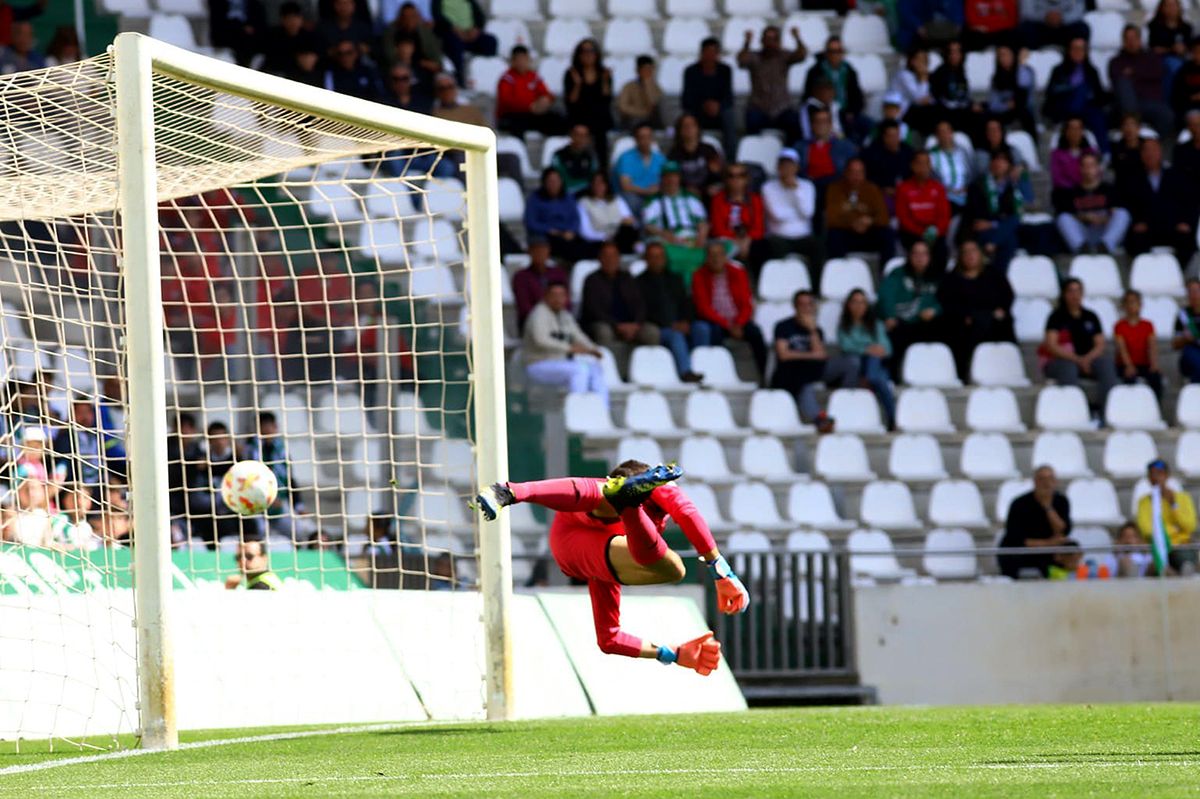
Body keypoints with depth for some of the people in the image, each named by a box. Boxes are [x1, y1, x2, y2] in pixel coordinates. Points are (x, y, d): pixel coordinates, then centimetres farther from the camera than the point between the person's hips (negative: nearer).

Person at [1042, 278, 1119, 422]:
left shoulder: (1090, 317, 14)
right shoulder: (1057, 317, 2)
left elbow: (1101, 345, 8)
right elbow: (1051, 346, -10)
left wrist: (1088, 358, -15)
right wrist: (1077, 359, -21)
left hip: (1088, 360, 3)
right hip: (1059, 361, -3)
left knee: (1107, 363, -27)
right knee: (1069, 367, -38)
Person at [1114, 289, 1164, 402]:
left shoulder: (1148, 325, 10)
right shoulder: (1120, 326, 2)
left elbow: (1152, 346, -3)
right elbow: (1122, 347, -12)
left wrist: (1154, 364, -22)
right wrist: (1129, 366, -29)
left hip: (1144, 364, 2)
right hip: (1126, 365, -2)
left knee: (1156, 376, -30)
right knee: (1130, 377, -36)